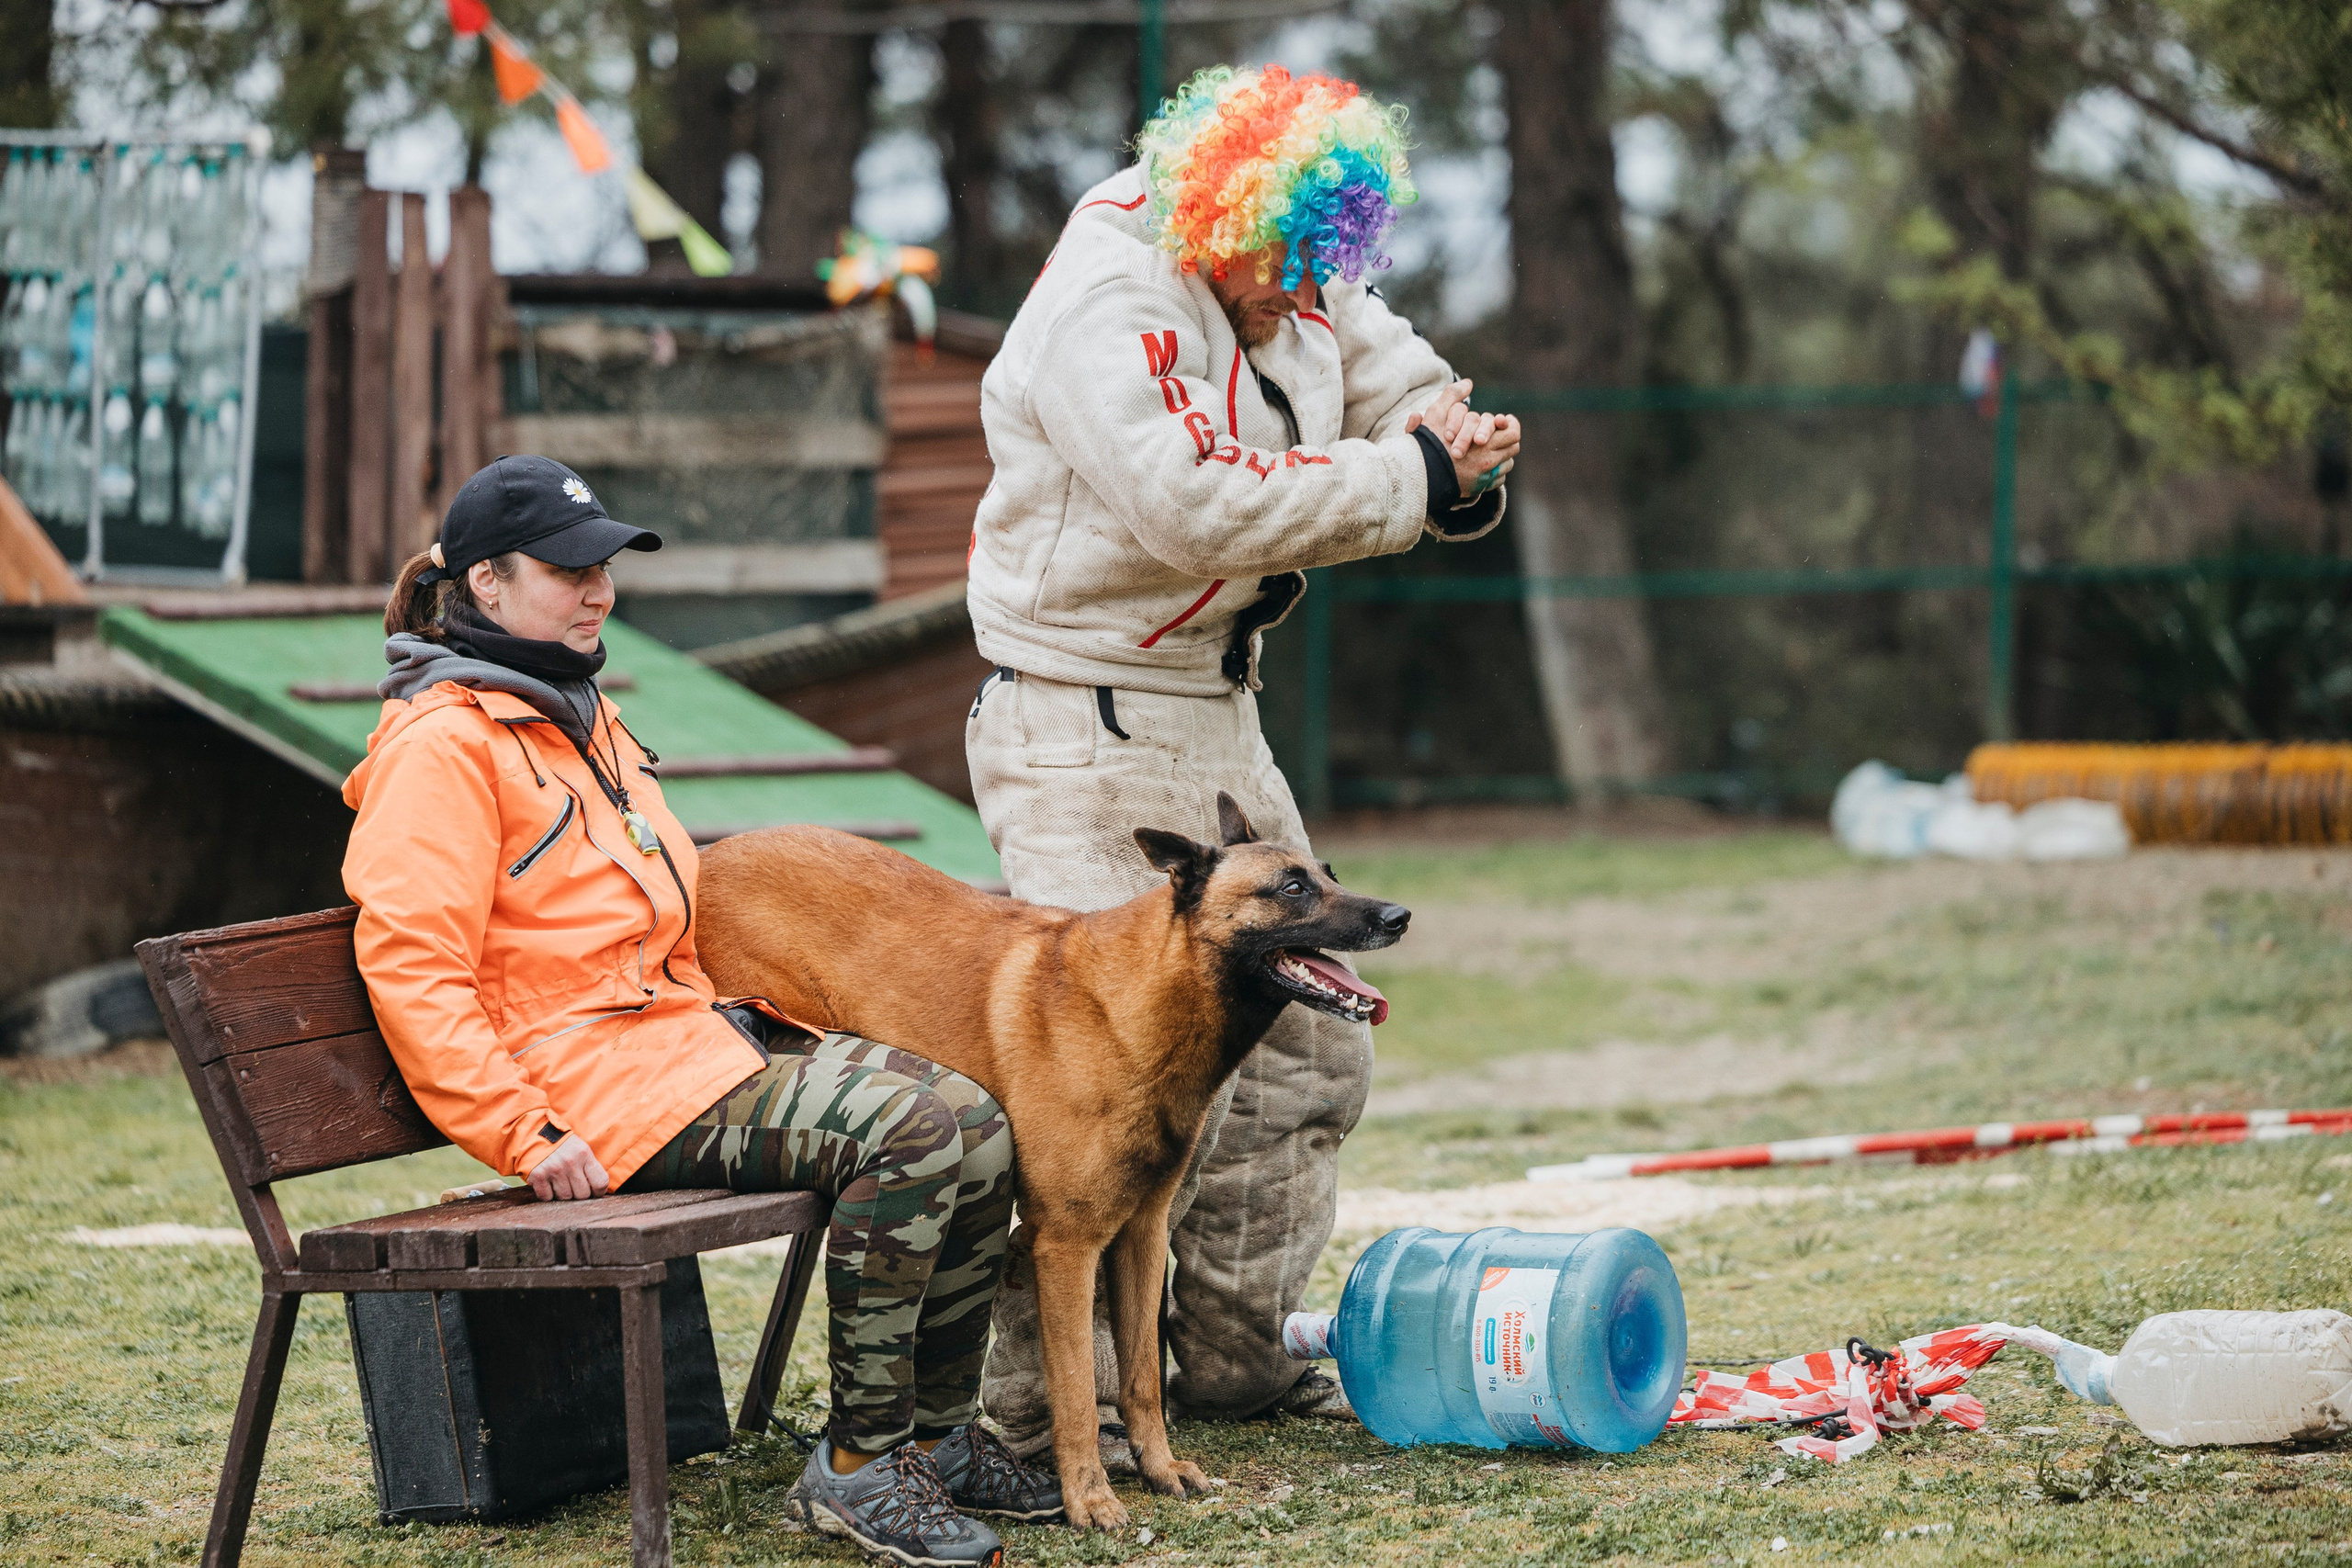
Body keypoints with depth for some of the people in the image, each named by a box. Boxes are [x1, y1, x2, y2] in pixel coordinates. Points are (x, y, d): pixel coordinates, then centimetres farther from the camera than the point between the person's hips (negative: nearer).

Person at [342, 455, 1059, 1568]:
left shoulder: (581, 720, 21)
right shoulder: (443, 744, -11)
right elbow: (412, 967, -18)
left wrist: (728, 1022, 19)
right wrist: (525, 1136, -22)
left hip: (692, 1034, 10)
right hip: (598, 1086, -10)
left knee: (976, 1125, -4)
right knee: (906, 1129, -25)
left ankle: (937, 1436, 8)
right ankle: (856, 1465, -18)